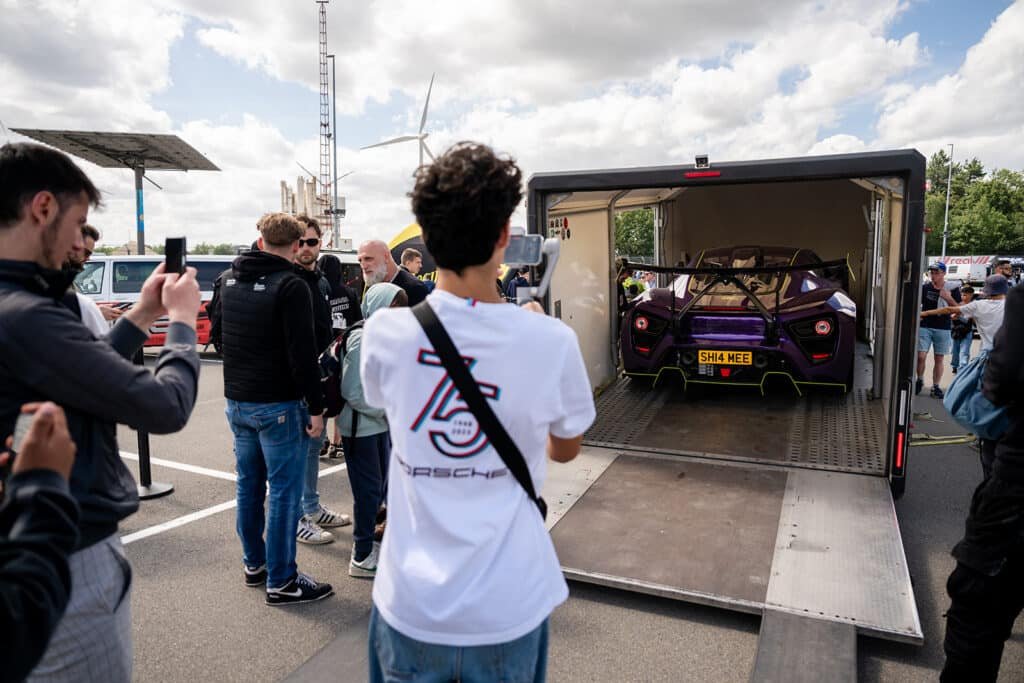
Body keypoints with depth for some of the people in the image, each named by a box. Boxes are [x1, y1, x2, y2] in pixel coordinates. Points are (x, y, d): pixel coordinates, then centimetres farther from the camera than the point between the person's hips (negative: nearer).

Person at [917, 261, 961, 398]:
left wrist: (948, 298, -17)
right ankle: (920, 380, 17)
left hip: (943, 329, 0)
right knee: (921, 356, -6)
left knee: (939, 359, 6)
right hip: (924, 326, 0)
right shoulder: (924, 287, 0)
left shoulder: (953, 289, 0)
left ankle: (935, 386, 14)